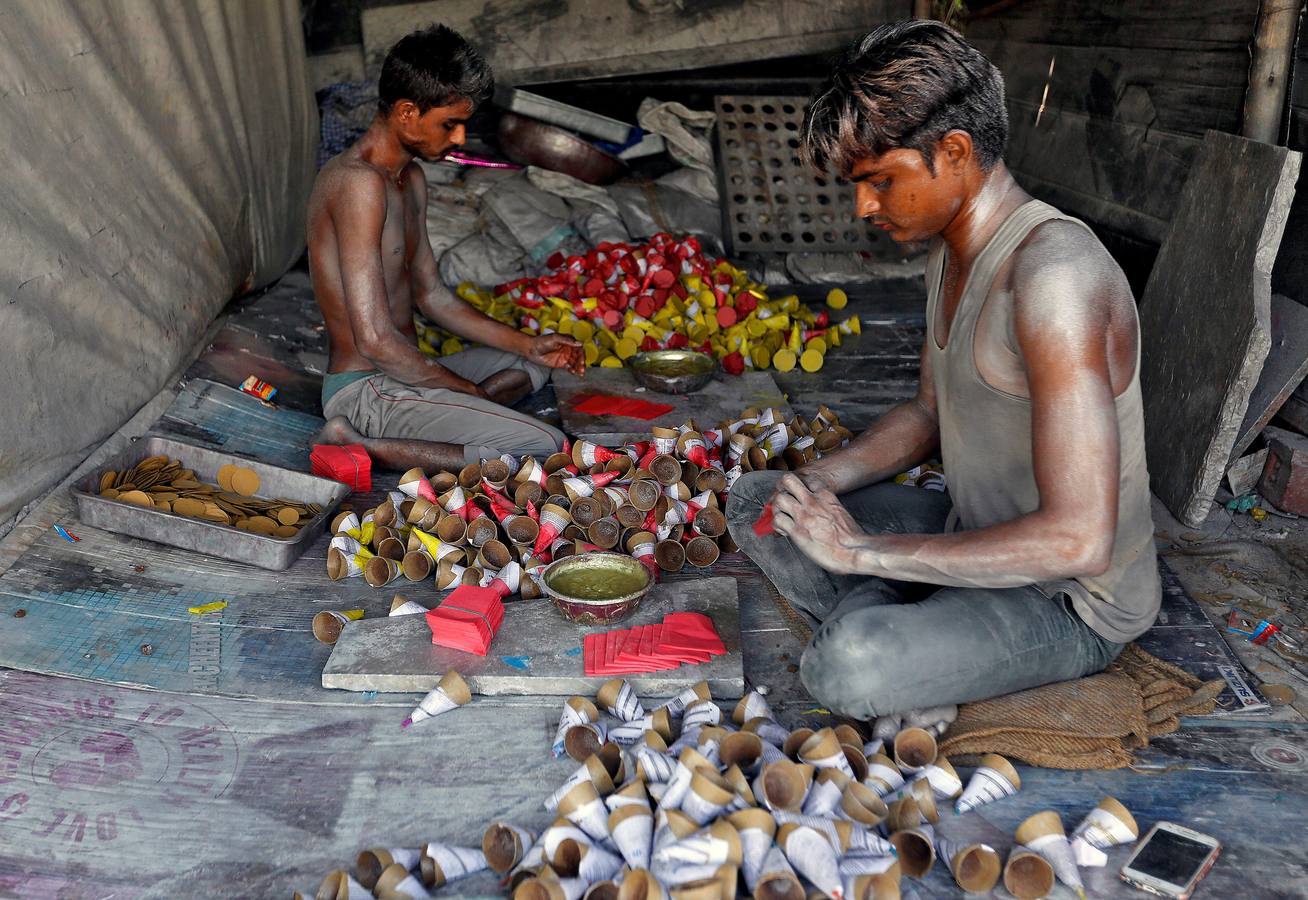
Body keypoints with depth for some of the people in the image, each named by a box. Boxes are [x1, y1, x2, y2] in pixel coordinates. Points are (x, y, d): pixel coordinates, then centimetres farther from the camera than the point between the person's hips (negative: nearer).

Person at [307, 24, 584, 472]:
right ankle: (361, 448, -14)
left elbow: (431, 295, 19)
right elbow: (376, 340, -25)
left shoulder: (411, 178, 13)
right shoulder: (359, 182, -20)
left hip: (399, 375, 10)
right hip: (365, 389, -10)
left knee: (533, 366, 27)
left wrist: (530, 345, 9)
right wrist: (472, 392, -12)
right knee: (545, 448, -20)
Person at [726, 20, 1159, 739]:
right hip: (974, 533, 9)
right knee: (754, 501, 10)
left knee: (845, 668, -34)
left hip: (1073, 601, -9)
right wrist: (822, 480, -3)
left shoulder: (1053, 273, -30)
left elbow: (1079, 539, -34)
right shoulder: (949, 253, 2)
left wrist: (863, 551, -28)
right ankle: (895, 638, -6)